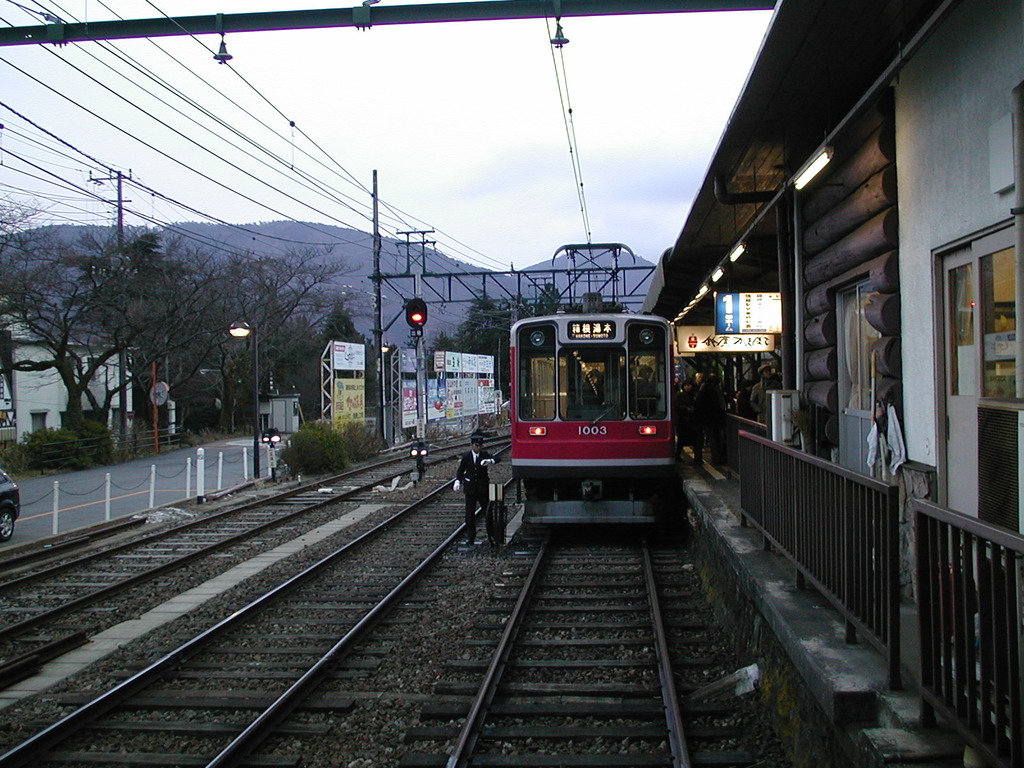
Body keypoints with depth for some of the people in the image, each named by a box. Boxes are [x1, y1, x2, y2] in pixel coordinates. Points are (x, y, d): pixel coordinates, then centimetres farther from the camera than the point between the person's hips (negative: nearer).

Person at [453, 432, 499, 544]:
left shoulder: (485, 455, -2)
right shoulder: (466, 456, 0)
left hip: (483, 488, -1)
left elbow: (496, 459, -19)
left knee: (488, 511, 0)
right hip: (470, 489, 1)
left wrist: (490, 461, -41)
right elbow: (460, 470, 9)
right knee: (470, 513, 3)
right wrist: (458, 481, -6)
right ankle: (470, 536, 13)